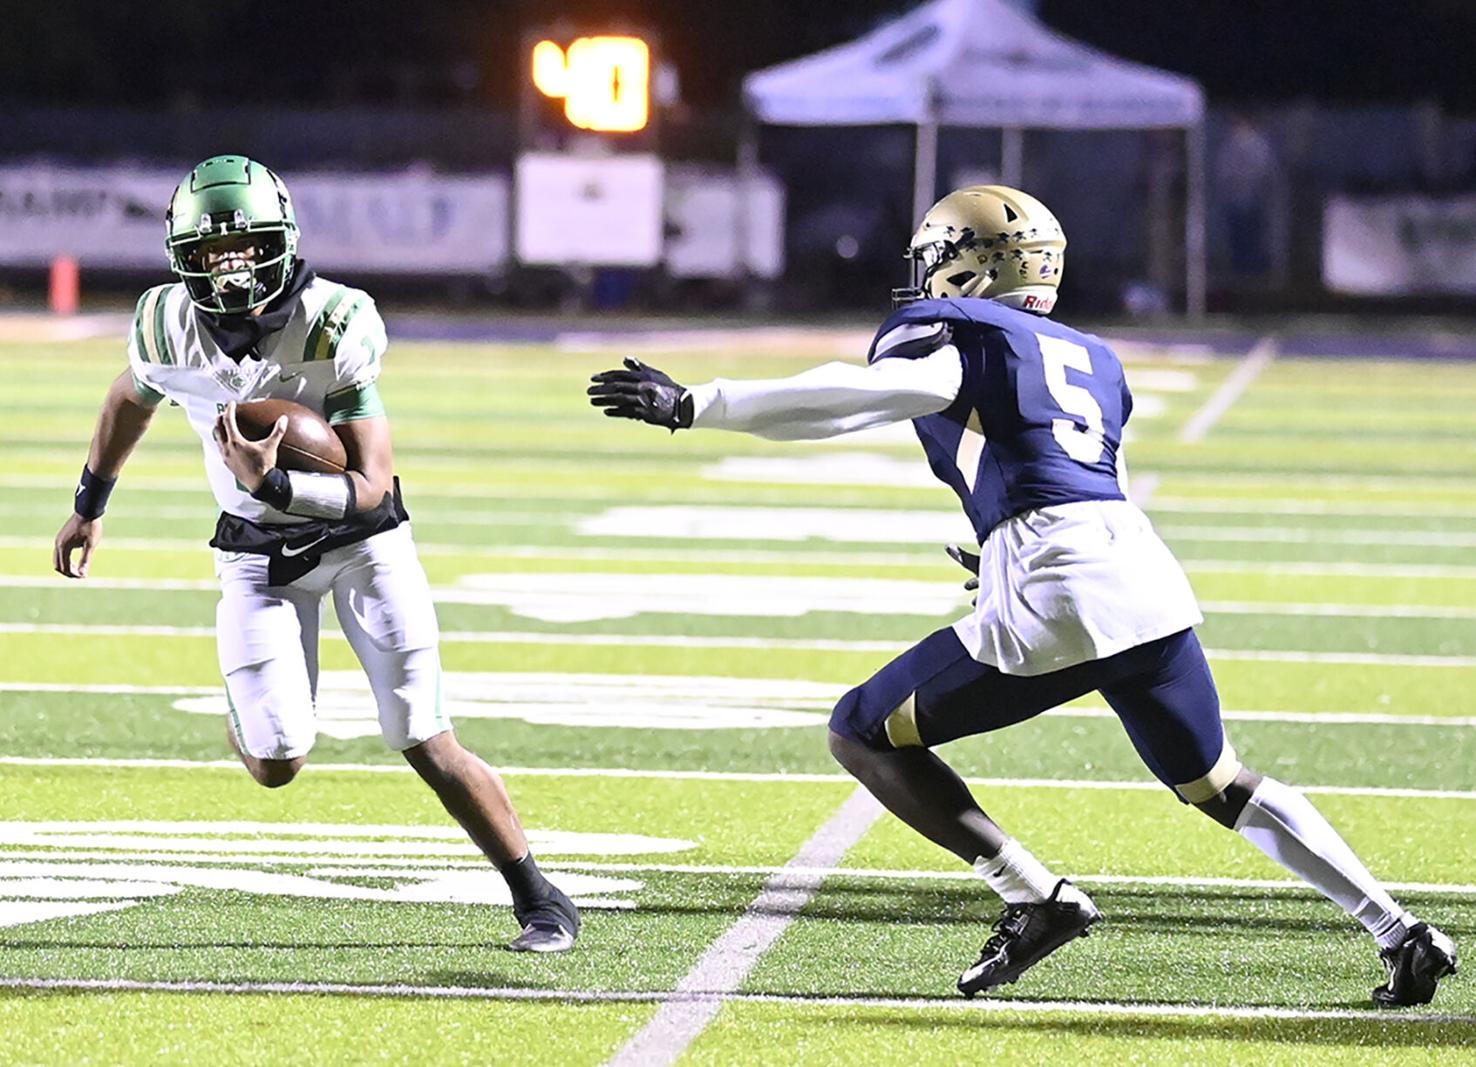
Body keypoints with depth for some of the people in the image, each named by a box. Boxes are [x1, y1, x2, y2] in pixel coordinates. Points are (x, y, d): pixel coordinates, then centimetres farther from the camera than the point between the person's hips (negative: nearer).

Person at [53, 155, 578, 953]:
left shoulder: (335, 327, -26)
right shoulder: (168, 327, -15)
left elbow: (372, 487, -24)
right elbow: (131, 401, 11)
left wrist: (272, 484, -41)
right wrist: (89, 505, 24)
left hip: (361, 538, -2)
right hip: (258, 551, 2)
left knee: (425, 745, -7)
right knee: (275, 767, -9)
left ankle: (540, 901, 7)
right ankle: (256, 714, 29)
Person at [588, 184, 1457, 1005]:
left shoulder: (955, 334, 6)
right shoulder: (1090, 358, 28)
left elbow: (861, 395, -14)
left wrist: (692, 405, -14)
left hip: (1051, 600, -7)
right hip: (1149, 575, 7)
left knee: (864, 734, 8)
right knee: (1218, 784, 26)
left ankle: (1035, 897, -3)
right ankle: (1398, 930, 19)